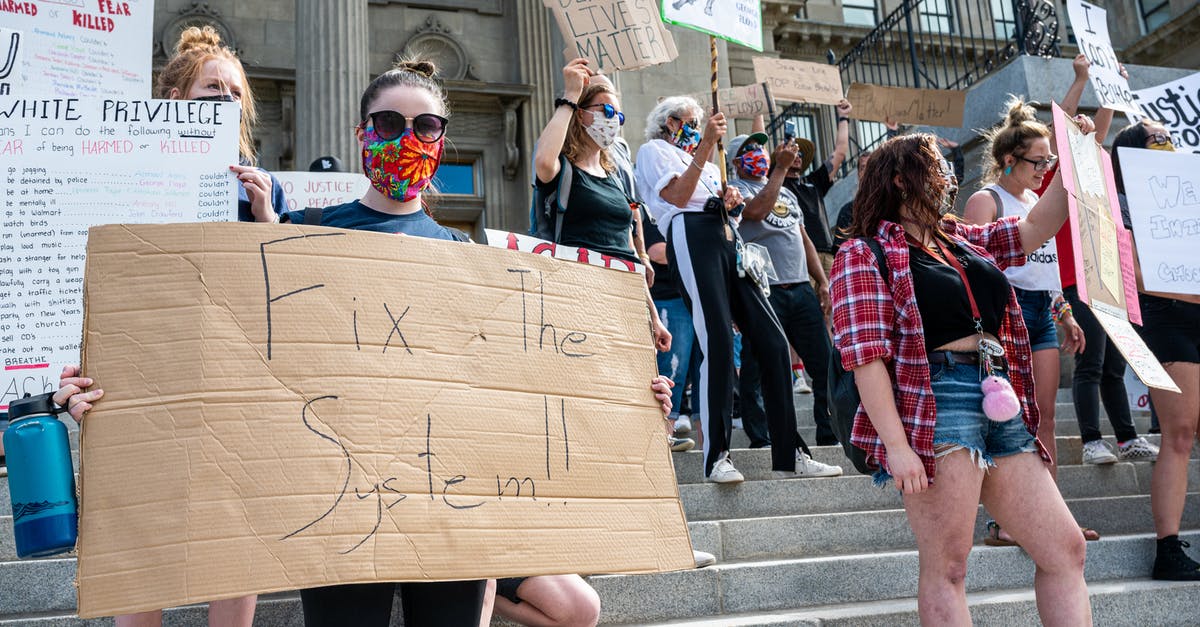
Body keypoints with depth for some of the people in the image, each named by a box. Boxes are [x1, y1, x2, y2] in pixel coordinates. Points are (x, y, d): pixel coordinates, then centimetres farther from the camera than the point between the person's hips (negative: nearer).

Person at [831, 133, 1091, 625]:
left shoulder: (964, 241, 21)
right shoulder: (865, 254, -3)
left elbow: (1035, 229, 25)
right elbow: (865, 354, -12)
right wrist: (895, 445, -20)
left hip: (1002, 408, 8)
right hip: (935, 407, -8)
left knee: (1066, 549, 9)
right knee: (946, 568, -3)